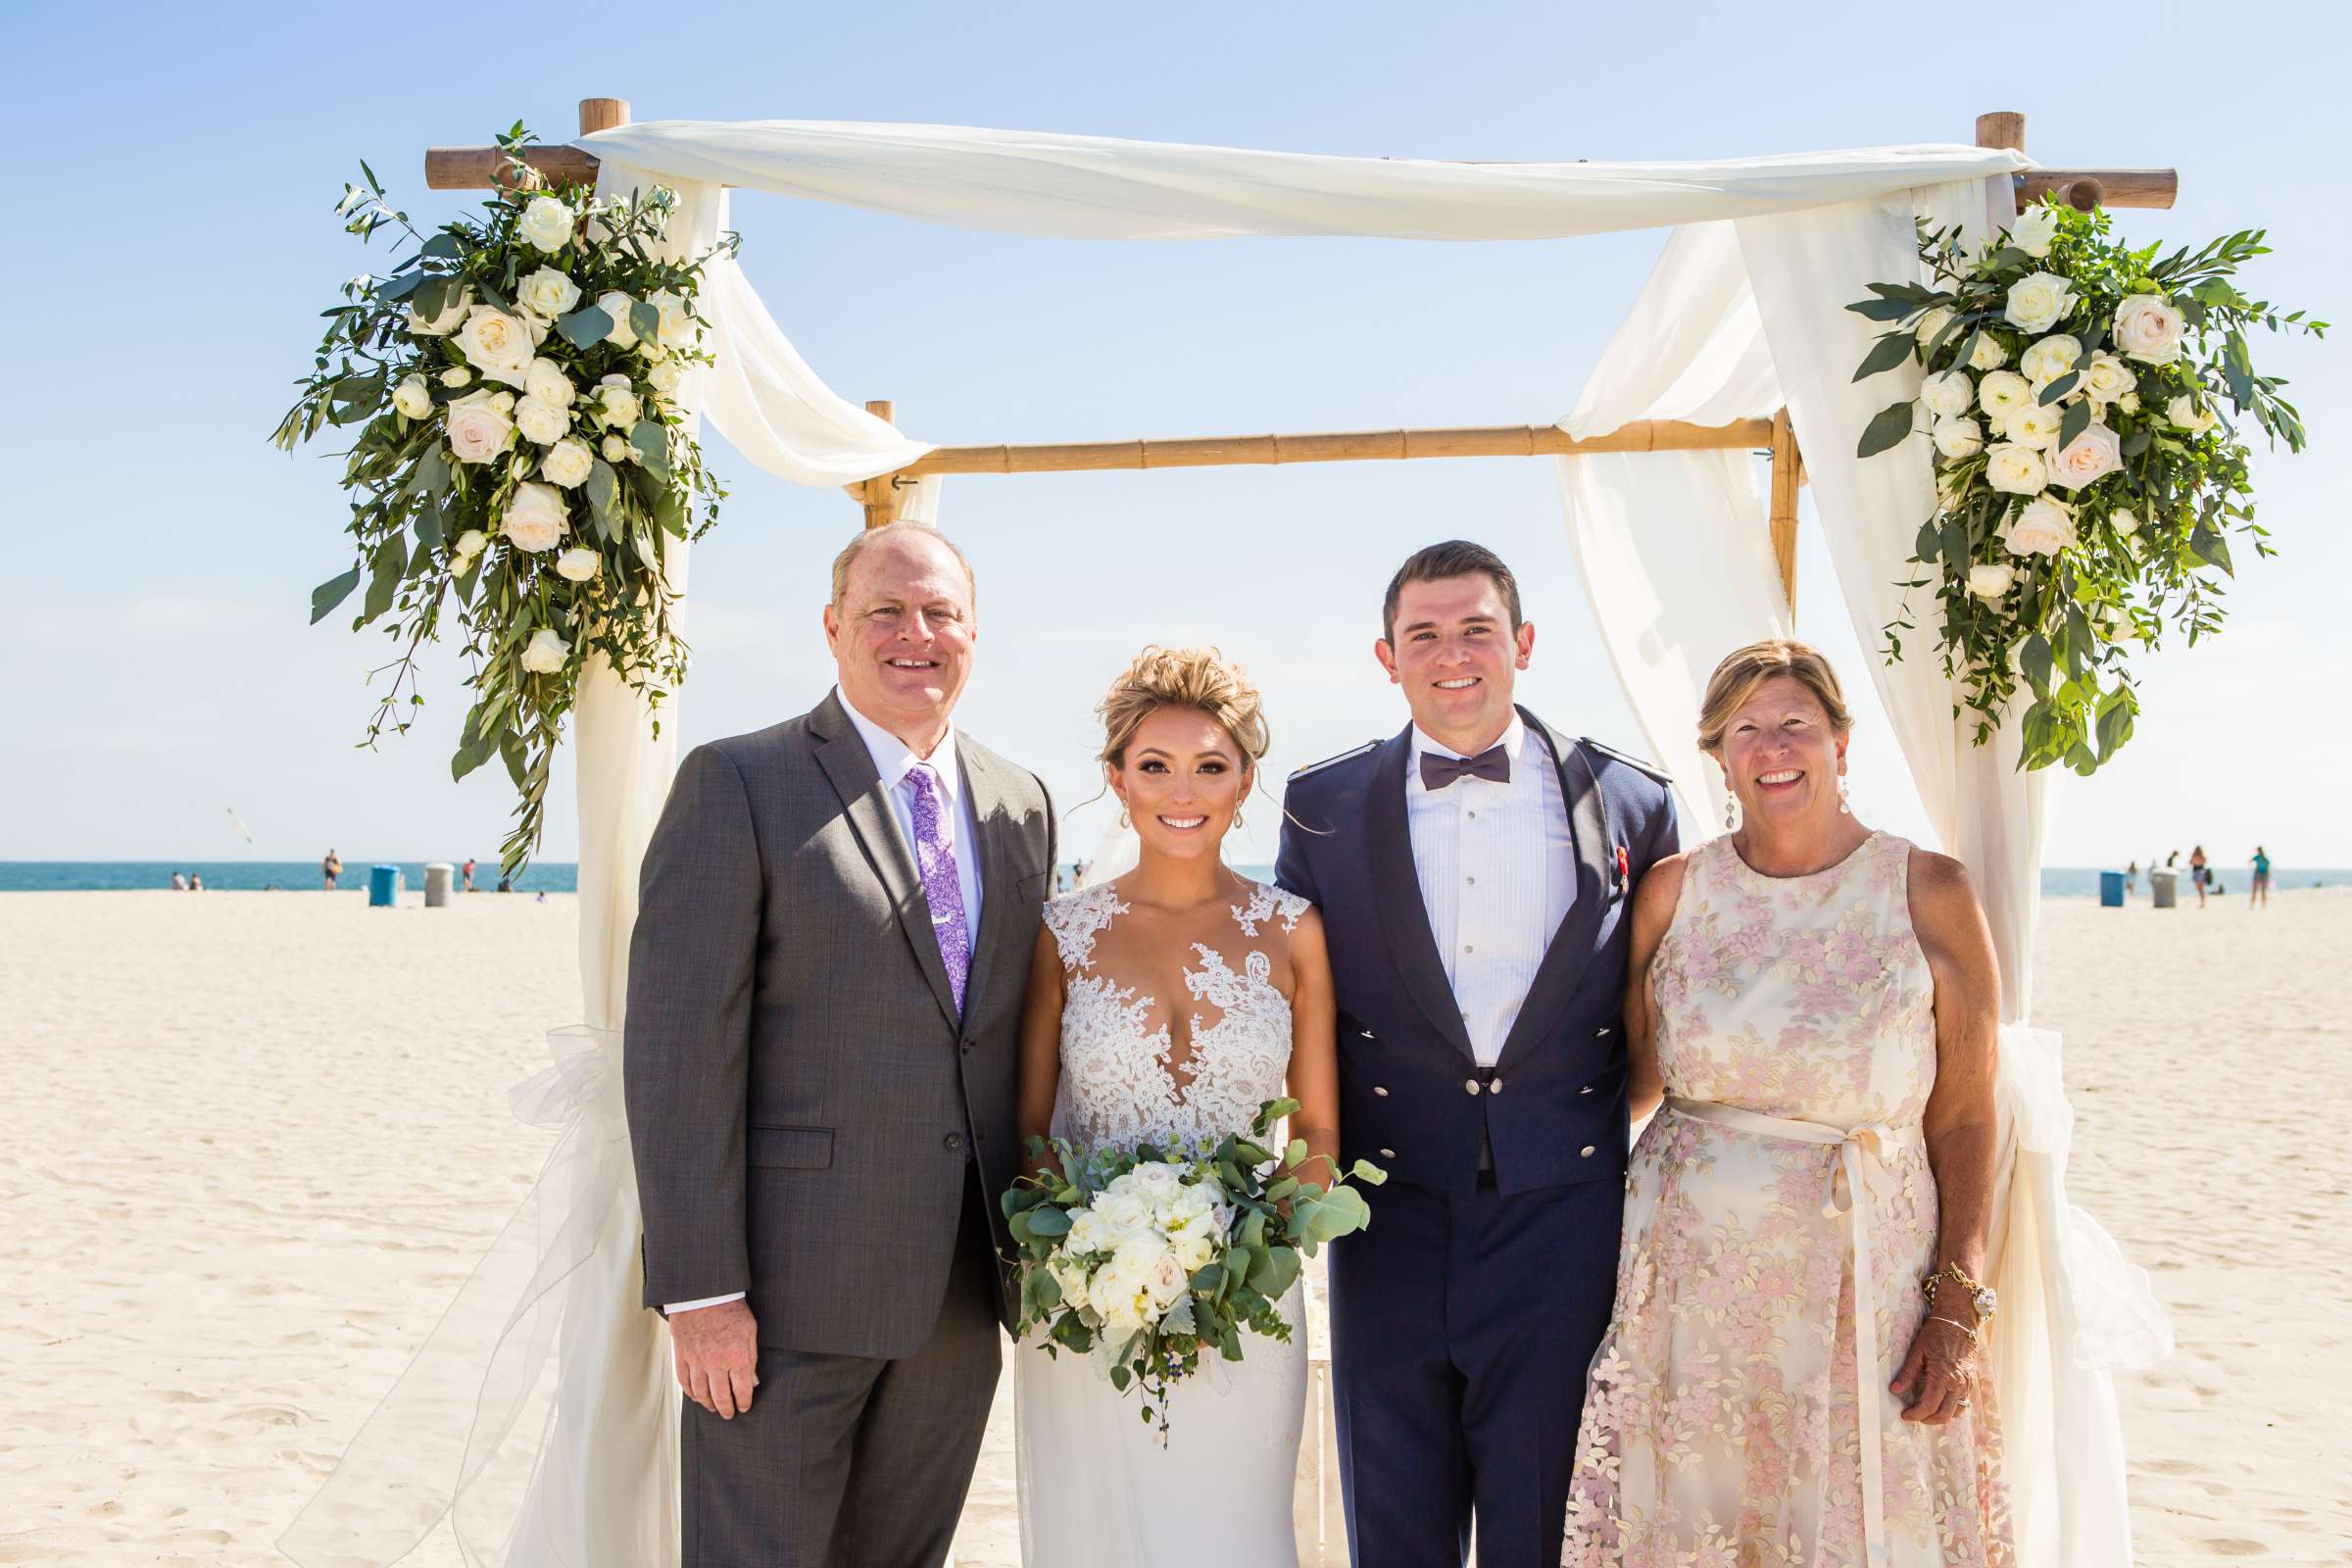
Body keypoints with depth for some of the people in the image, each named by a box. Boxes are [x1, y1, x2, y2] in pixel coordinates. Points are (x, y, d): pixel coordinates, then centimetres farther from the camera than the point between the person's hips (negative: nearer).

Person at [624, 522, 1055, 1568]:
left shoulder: (1021, 805, 11)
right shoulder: (737, 784, -7)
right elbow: (678, 1048, -12)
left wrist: (1032, 1241, 11)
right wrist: (699, 1289, -16)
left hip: (963, 1290, 5)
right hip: (788, 1287, -5)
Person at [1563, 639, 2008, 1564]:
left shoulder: (1930, 895, -3)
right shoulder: (1673, 892, 3)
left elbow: (1963, 1121, -2)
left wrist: (1956, 1310, -7)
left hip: (1862, 1283, -1)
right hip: (1689, 1272, 2)